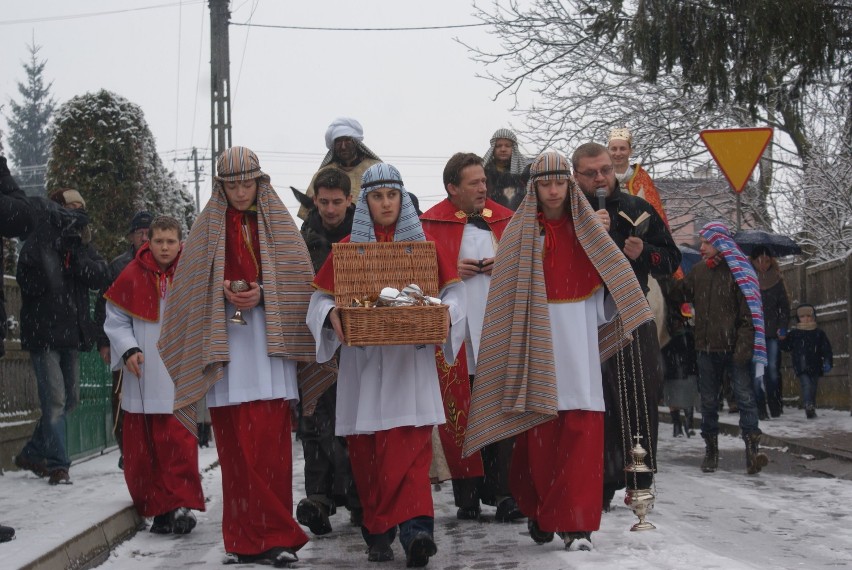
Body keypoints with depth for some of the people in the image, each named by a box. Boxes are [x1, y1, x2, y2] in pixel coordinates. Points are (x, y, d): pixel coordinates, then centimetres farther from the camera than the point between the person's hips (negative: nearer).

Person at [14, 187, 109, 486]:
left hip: (71, 333, 7)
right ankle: (58, 465, -3)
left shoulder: (81, 245, 9)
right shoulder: (38, 243, -7)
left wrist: (75, 259, -20)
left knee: (70, 398, 12)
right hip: (43, 332, -7)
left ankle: (32, 454, 27)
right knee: (55, 398, -10)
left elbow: (100, 276, -3)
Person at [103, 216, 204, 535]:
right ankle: (157, 507, 15)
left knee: (177, 443, -9)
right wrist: (128, 350, -8)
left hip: (179, 378, -1)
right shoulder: (132, 277, 2)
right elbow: (116, 321, 7)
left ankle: (178, 505, -4)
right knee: (141, 447, 4)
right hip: (141, 378, 1)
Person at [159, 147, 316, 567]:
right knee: (235, 443, -3)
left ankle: (275, 536, -4)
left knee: (270, 440, -8)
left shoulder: (277, 224, 11)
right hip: (223, 339, 1)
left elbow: (298, 275, 5)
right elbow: (191, 285, 11)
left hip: (268, 339, -1)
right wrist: (224, 294, -7)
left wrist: (262, 293, -10)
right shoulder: (208, 227, 13)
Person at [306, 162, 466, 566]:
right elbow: (320, 298, 8)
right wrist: (331, 315, -15)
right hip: (362, 360, 1)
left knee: (410, 443, -14)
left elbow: (452, 290, 6)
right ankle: (377, 536, 9)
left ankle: (416, 528, -20)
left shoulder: (423, 244, 8)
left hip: (410, 356, -1)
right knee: (366, 450, 0)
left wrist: (446, 312, -16)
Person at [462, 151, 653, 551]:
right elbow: (507, 290, 1)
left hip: (578, 334, 1)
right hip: (536, 334, -1)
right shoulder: (519, 231, 6)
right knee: (540, 427, -4)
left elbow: (603, 280, 13)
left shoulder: (586, 227, 12)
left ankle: (575, 522, -4)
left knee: (581, 427, -7)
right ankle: (539, 513, 14)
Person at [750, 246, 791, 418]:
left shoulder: (777, 280, 8)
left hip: (772, 333, 2)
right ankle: (760, 409, -4)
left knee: (773, 370, -1)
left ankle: (775, 406, 7)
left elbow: (785, 306, 10)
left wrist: (782, 327, 0)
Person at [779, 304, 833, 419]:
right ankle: (808, 406, -30)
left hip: (815, 367, 3)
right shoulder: (794, 334, 5)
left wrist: (828, 362, -7)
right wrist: (783, 339, -12)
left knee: (813, 388, 12)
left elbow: (826, 349, 4)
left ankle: (812, 409, 25)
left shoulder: (819, 333, 6)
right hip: (801, 367, -2)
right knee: (806, 385, -21)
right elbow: (787, 347, 6)